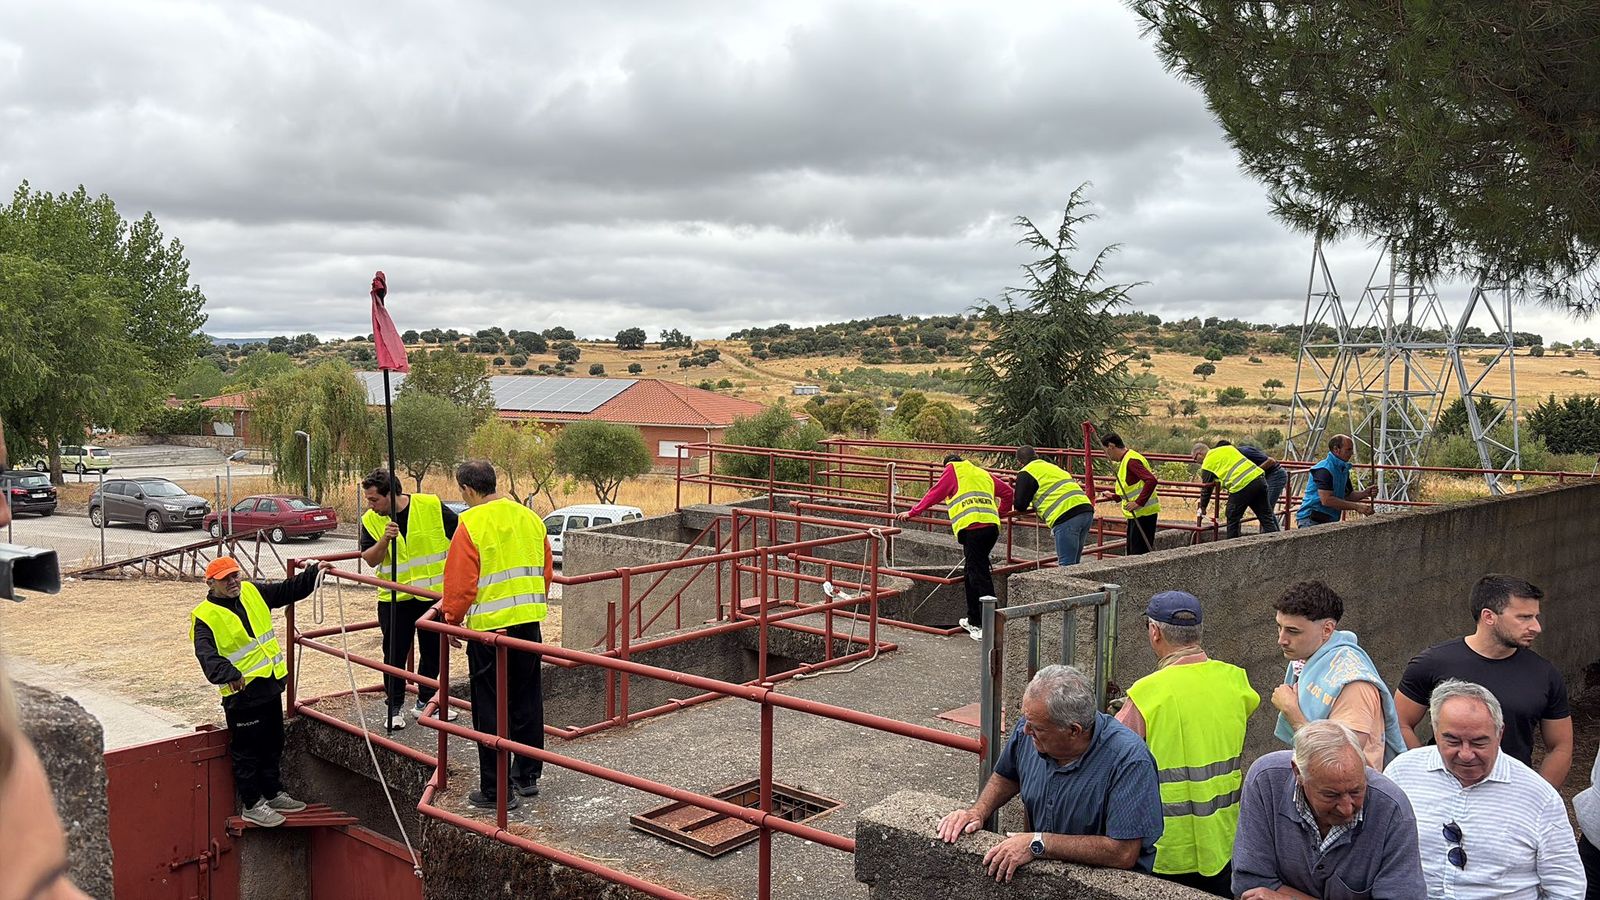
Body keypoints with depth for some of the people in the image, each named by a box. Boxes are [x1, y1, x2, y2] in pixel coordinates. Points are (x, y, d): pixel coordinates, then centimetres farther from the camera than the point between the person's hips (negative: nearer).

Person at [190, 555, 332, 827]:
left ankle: (272, 794, 35)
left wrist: (314, 572, 6)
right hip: (242, 693, -7)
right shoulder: (205, 617, -15)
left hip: (270, 685, 7)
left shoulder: (252, 592, 5)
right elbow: (207, 656, -29)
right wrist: (229, 674, -45)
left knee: (272, 745, 20)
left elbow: (289, 590, 17)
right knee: (247, 752, 5)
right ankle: (251, 805, 18)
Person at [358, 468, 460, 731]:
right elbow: (370, 560, -9)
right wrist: (385, 540, -26)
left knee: (433, 651, 11)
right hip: (394, 599, 0)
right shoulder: (370, 520, -5)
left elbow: (459, 534, 0)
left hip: (434, 593, 0)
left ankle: (425, 702, 27)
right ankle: (395, 707, 18)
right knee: (395, 654, 4)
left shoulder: (432, 506, -10)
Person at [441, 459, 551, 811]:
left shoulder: (471, 526, -13)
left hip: (489, 625, -6)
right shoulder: (530, 518, 6)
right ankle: (527, 776, 29)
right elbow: (545, 573, 14)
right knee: (527, 702, 17)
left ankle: (496, 791, 8)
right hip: (529, 622, 6)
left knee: (491, 711, 2)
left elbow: (460, 583, -13)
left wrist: (452, 618, 3)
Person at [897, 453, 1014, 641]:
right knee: (971, 572, 18)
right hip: (992, 525, 7)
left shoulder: (953, 470, 14)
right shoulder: (983, 474, 29)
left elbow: (935, 494, 12)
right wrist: (1000, 512, 47)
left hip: (972, 527, -7)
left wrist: (912, 512, 18)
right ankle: (974, 621, 25)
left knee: (980, 576, -8)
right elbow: (1008, 492, 32)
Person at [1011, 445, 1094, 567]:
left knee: (1066, 565, -8)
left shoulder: (1026, 473, 4)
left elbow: (1020, 504, 2)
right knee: (1073, 563, 15)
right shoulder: (1053, 467, 31)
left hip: (1066, 517, -8)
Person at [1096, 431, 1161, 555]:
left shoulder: (1131, 460, -17)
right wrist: (1113, 497, 23)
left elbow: (1151, 480, -29)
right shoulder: (1125, 460, 16)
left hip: (1143, 513, -11)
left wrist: (1138, 503, -28)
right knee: (1132, 553, 15)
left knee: (1139, 554, -10)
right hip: (1136, 514, 11)